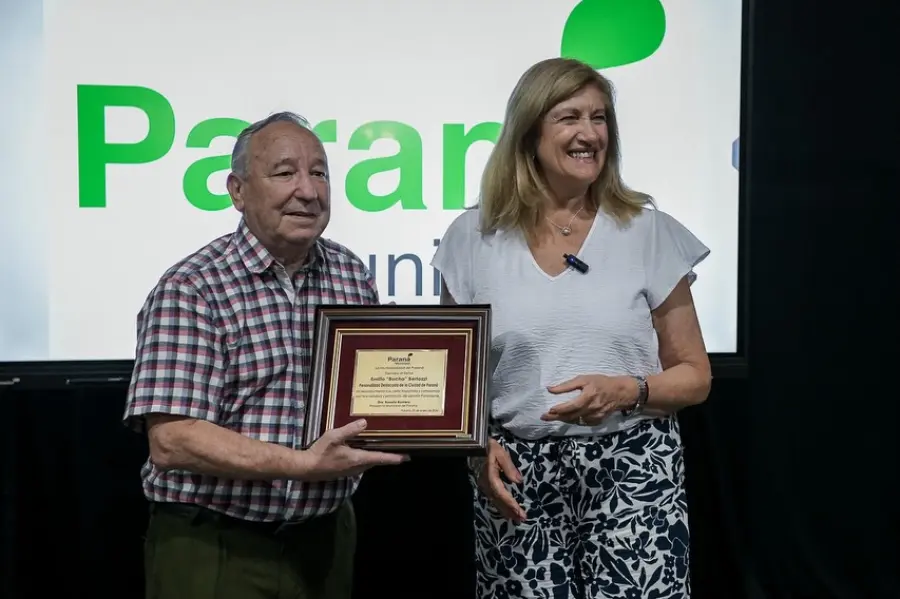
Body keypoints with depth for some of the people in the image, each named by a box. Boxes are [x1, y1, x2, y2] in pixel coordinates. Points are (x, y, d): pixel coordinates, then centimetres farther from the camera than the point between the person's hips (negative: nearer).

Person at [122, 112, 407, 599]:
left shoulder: (354, 278, 5)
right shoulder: (191, 291, -13)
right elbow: (172, 441, -20)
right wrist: (302, 464, -26)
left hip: (325, 540, 6)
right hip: (213, 549, -5)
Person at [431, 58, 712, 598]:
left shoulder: (650, 230, 1)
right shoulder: (473, 237, 3)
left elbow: (695, 375, 6)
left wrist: (627, 391, -13)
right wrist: (479, 447, -7)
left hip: (632, 472, 0)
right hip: (518, 478, 1)